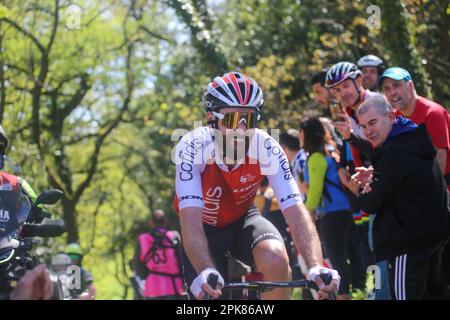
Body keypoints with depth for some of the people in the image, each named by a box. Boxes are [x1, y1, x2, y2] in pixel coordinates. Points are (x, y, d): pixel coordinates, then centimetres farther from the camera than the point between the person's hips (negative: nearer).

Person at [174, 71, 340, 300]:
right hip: (204, 227, -1)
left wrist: (316, 267, -49)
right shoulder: (193, 147, -31)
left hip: (243, 220, 1)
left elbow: (295, 210, -32)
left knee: (276, 259, -31)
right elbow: (190, 219, -42)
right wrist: (205, 271, -59)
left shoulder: (267, 149, -26)